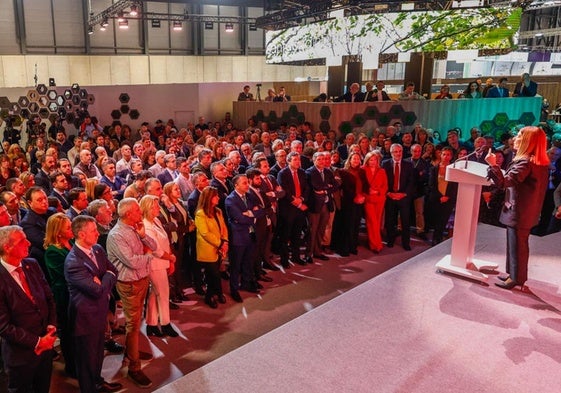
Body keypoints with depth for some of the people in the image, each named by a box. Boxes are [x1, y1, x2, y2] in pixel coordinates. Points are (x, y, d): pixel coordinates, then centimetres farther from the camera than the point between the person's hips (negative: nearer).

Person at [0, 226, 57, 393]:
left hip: (46, 345, 6)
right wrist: (36, 342, -16)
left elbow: (49, 297, 6)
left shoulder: (32, 265, -3)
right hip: (21, 353, -5)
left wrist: (51, 326, -7)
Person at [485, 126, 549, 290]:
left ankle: (515, 278, 11)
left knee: (516, 245, 1)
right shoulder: (540, 163, 9)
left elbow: (504, 182, -29)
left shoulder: (525, 162, -22)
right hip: (527, 211, 10)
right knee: (519, 244, 19)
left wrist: (493, 165, -30)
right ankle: (514, 274, 29)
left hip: (518, 212, -10)